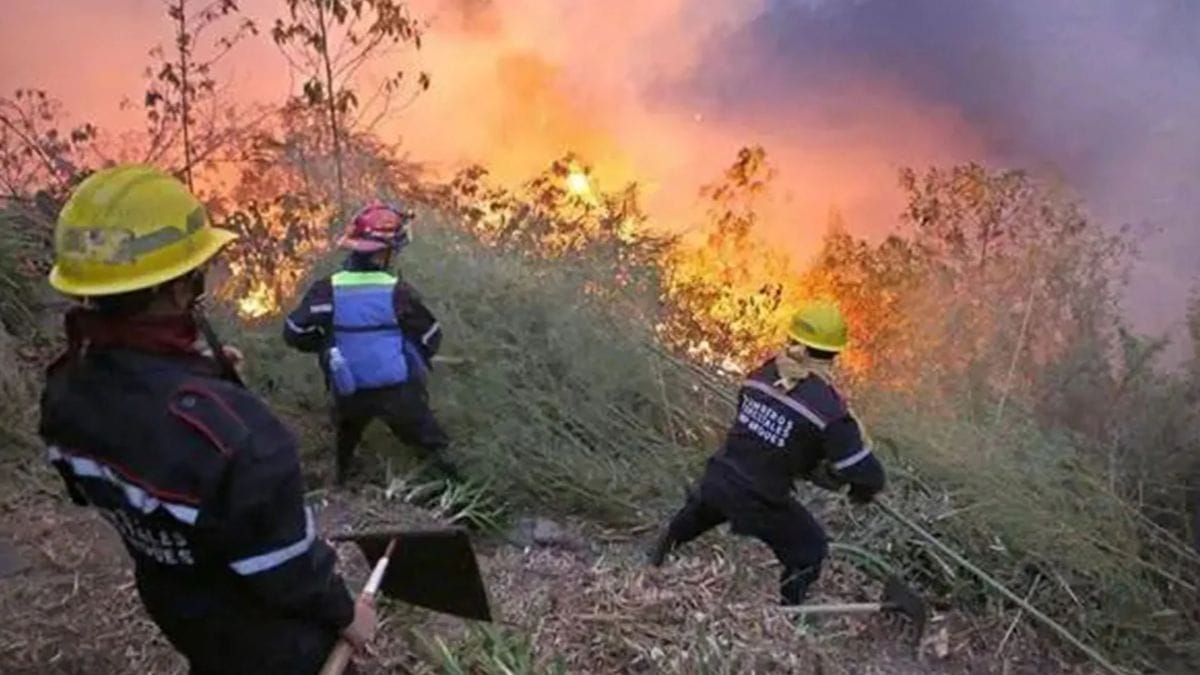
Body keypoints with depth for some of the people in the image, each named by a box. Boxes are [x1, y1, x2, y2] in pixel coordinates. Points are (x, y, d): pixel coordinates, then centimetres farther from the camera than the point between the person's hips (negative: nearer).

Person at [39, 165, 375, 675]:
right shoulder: (227, 429, -42)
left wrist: (198, 370, 0)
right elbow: (285, 567, -29)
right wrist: (345, 613, -9)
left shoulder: (64, 390, -17)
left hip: (175, 607, 6)